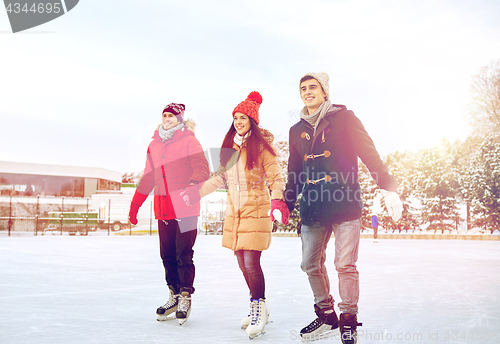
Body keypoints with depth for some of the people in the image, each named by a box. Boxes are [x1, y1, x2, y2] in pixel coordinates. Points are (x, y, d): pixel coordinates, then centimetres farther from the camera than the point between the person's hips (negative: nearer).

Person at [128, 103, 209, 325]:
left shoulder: (189, 141, -1)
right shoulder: (154, 145, 16)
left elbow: (202, 168, -12)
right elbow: (148, 178, 22)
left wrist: (194, 183, -33)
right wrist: (134, 205, 22)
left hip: (185, 209, -5)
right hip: (163, 209, 6)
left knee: (184, 254, -5)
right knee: (167, 254, 9)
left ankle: (185, 298, 7)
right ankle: (174, 295, 23)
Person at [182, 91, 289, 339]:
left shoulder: (262, 146, -6)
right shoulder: (230, 146, 11)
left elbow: (275, 178, -9)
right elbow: (221, 177, 19)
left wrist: (277, 200, -27)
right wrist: (197, 192, 17)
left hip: (256, 210, -6)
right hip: (234, 211, 6)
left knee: (251, 262, -12)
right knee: (243, 263, 8)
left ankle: (259, 308, 8)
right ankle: (257, 309, 24)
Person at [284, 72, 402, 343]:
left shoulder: (344, 118, 3)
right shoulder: (297, 130, 16)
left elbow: (369, 153, -3)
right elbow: (294, 173, 23)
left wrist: (389, 188, -13)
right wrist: (285, 204, 17)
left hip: (345, 204, -4)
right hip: (312, 208, 5)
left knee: (345, 265, -6)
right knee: (311, 264, 5)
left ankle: (349, 322, 9)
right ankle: (326, 317, 22)